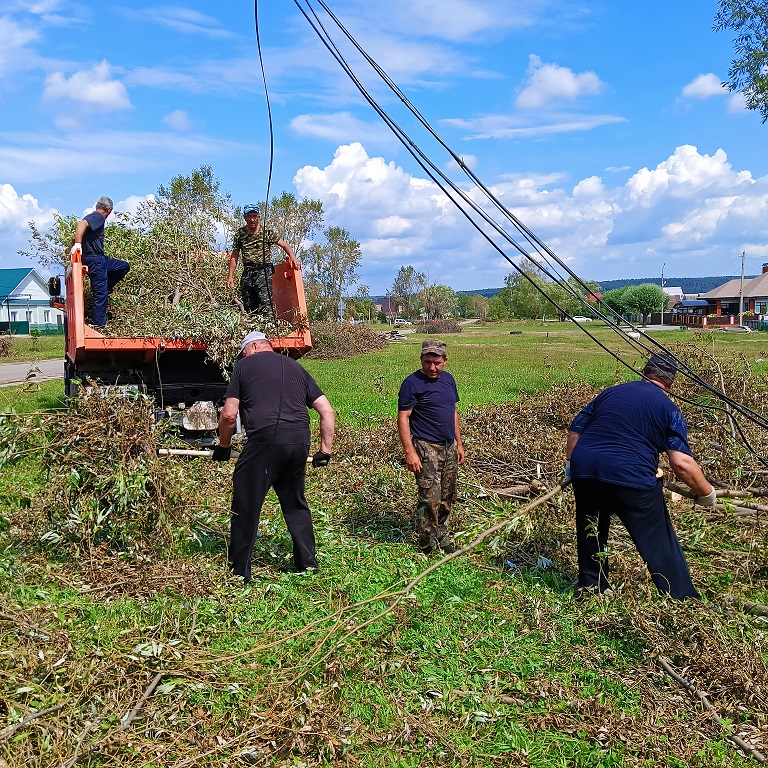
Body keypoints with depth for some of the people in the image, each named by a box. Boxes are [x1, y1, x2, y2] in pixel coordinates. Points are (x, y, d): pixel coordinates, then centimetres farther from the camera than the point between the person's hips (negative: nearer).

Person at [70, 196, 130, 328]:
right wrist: (77, 244, -33)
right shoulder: (98, 217, -10)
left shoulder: (92, 217, 19)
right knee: (101, 295, -6)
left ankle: (104, 288, 16)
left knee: (124, 267, 19)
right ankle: (99, 326, -2)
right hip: (95, 260, -10)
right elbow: (82, 224, -29)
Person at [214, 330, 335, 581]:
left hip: (264, 440, -5)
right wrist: (325, 451, 22)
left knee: (246, 508, 6)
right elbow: (327, 411, 17)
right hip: (300, 440, 5)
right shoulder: (295, 367, 22)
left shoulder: (244, 365, 11)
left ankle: (239, 573, 12)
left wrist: (224, 446, 19)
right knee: (295, 504, 20)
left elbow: (229, 415, 3)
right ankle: (307, 564, 26)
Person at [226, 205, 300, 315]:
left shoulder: (267, 232, 1)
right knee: (248, 307, 4)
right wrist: (230, 276, 10)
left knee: (265, 303, -21)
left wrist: (293, 257, -15)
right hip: (247, 272, 4)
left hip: (264, 270, -4)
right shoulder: (240, 234, 10)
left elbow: (285, 245, 4)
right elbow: (234, 256, 15)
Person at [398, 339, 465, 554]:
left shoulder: (448, 379, 10)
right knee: (430, 498, -7)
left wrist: (459, 443, 17)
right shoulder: (412, 383, -11)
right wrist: (410, 452, -19)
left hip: (449, 447, 7)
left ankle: (442, 533, 30)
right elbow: (403, 418, -14)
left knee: (448, 496, 13)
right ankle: (428, 543, 7)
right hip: (426, 447, -7)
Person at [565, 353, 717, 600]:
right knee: (659, 544, 9)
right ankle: (684, 600, 16)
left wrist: (571, 466, 33)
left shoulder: (610, 392, 19)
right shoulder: (667, 408, 6)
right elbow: (681, 462, -4)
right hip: (631, 477, -4)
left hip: (584, 469, 4)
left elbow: (575, 431, 20)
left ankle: (591, 587, 37)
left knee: (590, 536, 25)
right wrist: (707, 493, 9)